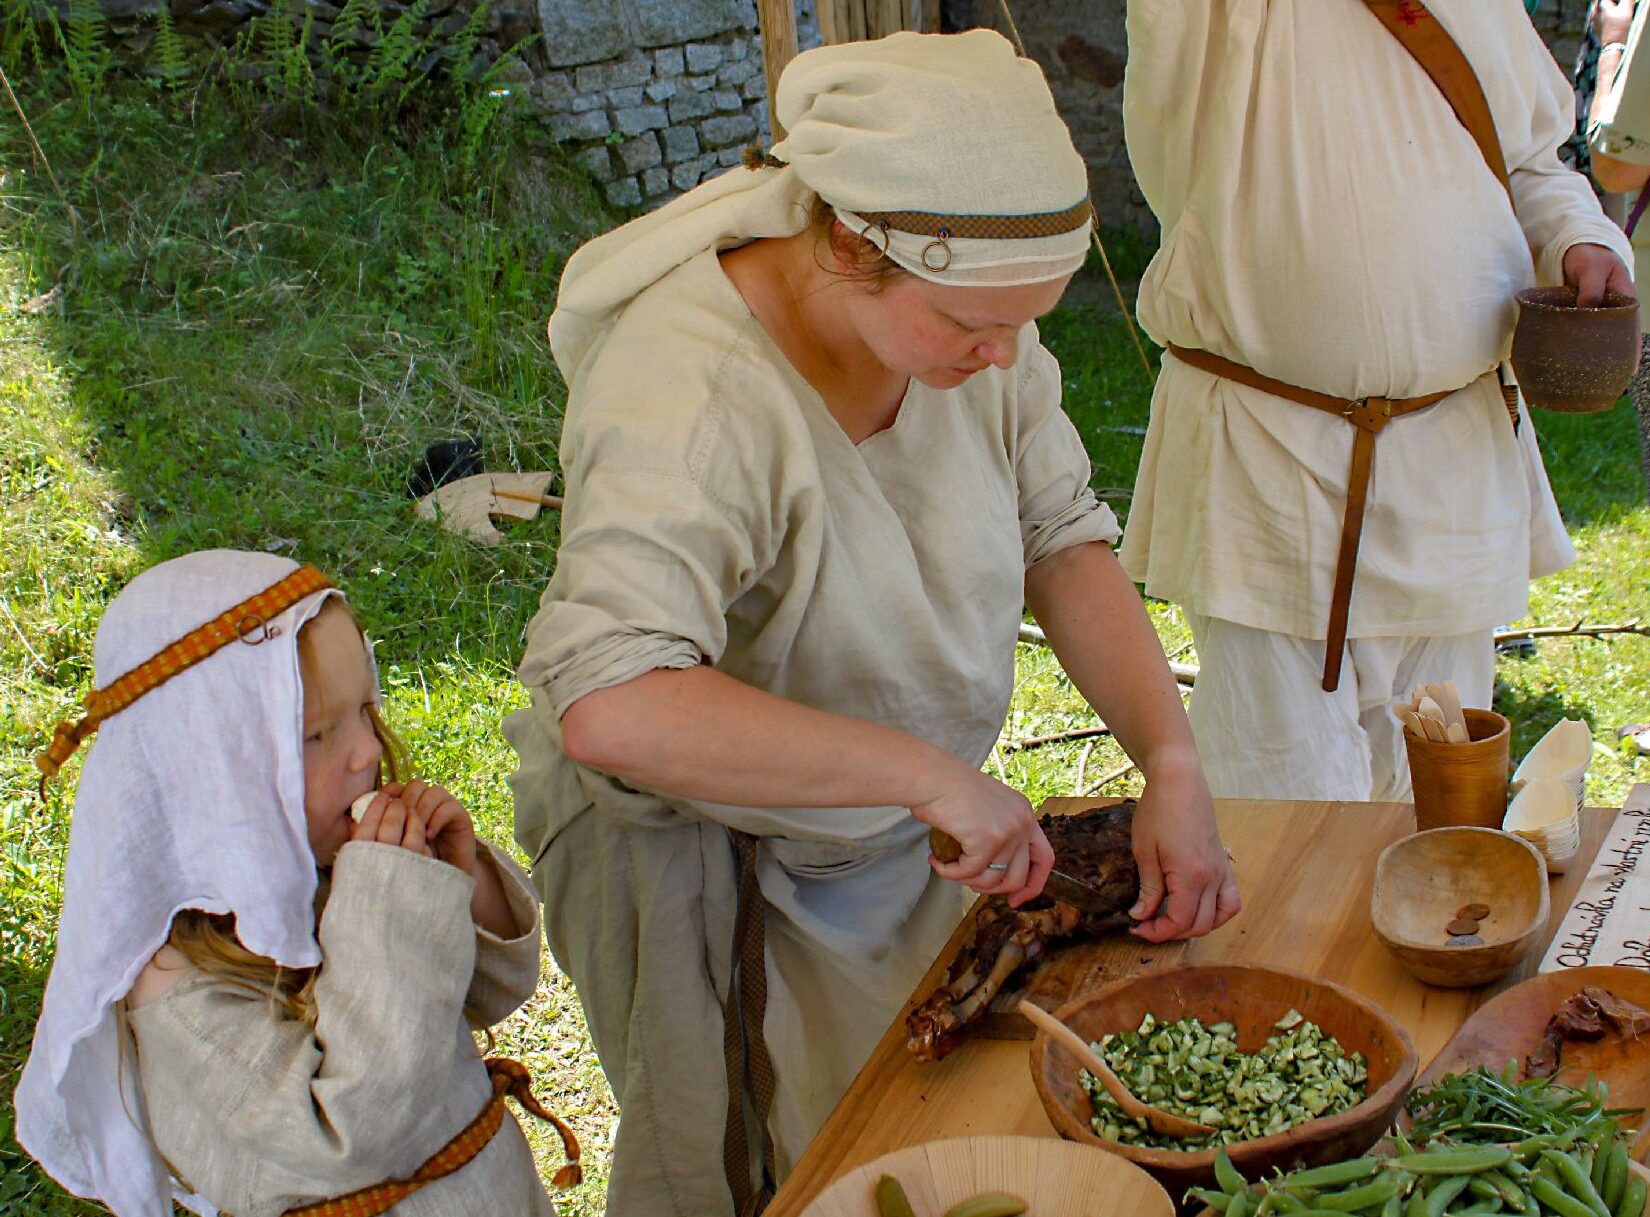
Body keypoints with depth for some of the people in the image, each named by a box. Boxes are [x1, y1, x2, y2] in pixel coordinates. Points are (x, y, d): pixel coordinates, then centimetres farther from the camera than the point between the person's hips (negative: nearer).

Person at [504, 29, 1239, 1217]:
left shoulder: (972, 312, -14)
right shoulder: (690, 387, -35)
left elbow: (1066, 540, -6)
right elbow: (611, 711, -47)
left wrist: (1173, 766, -18)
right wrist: (927, 772, -45)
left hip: (895, 810, 6)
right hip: (695, 841, -6)